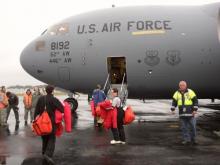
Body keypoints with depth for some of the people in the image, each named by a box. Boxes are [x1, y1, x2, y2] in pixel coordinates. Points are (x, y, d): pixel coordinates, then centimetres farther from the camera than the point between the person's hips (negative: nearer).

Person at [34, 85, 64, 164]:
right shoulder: (54, 100, -14)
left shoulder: (41, 98, 0)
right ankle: (48, 154, -13)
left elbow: (37, 110, 2)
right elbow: (62, 109, -16)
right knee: (51, 138, 2)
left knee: (44, 138, 21)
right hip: (51, 122, -5)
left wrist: (35, 119, 9)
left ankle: (44, 152, 31)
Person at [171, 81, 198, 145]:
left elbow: (195, 101, -5)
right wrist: (172, 110, -1)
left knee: (192, 126, 1)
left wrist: (195, 110, -12)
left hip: (190, 113, -3)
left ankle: (193, 139, 17)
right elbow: (174, 102, 10)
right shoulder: (177, 93, 5)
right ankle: (187, 140, 10)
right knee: (184, 127, 3)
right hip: (182, 113, 3)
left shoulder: (190, 92, -5)